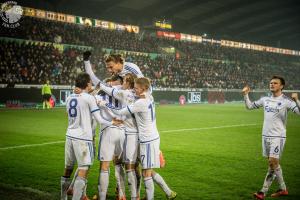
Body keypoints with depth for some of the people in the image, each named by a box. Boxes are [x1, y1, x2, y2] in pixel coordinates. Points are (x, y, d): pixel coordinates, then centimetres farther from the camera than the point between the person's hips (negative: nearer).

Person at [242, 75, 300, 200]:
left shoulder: (286, 101, -8)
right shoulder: (265, 100, 10)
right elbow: (250, 106, 20)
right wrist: (245, 95, 7)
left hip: (278, 136, -6)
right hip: (266, 135, 6)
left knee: (273, 162, -9)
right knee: (273, 163, 12)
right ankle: (283, 189, 26)